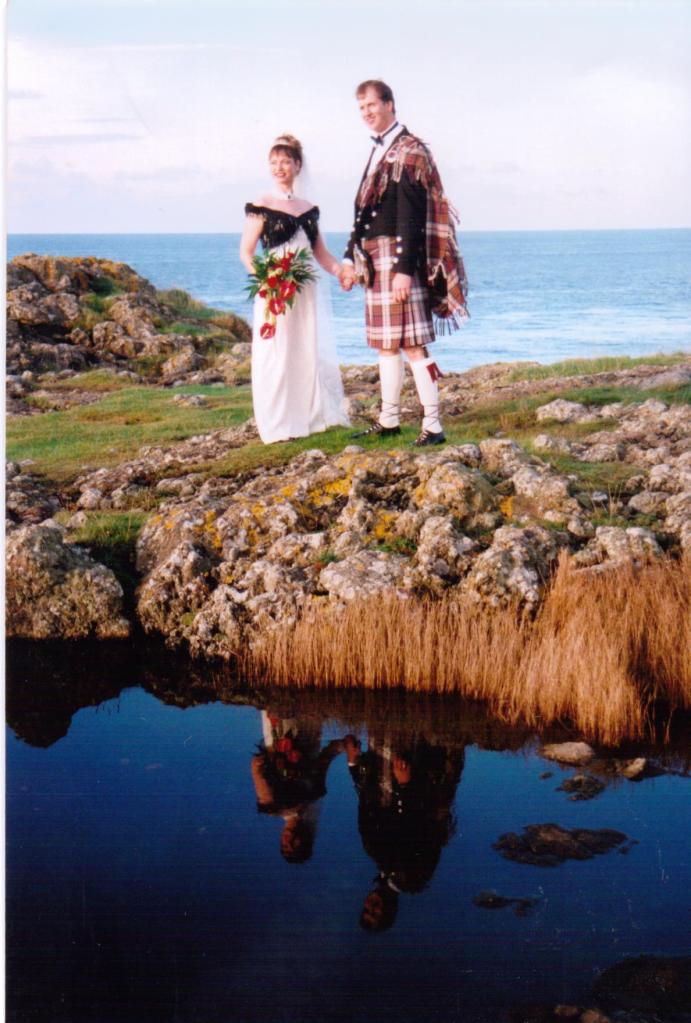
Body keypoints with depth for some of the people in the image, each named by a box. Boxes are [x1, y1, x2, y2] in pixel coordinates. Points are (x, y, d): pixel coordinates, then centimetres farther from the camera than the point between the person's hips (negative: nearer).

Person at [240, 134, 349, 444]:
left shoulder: (309, 208, 13)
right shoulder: (261, 206, -1)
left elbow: (320, 252, 16)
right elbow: (246, 252, -4)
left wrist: (340, 271, -3)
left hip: (307, 291, 5)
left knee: (313, 352, 7)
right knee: (278, 355, -3)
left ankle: (314, 417, 17)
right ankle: (279, 426, 3)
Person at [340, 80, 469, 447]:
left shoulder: (409, 151, -10)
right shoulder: (378, 151, 18)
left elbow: (411, 216, -18)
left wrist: (404, 269, -23)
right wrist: (351, 258, 17)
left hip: (399, 258, -9)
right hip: (374, 260, 9)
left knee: (412, 344, -10)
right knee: (385, 343, 14)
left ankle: (433, 426, -7)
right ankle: (388, 420, 22)